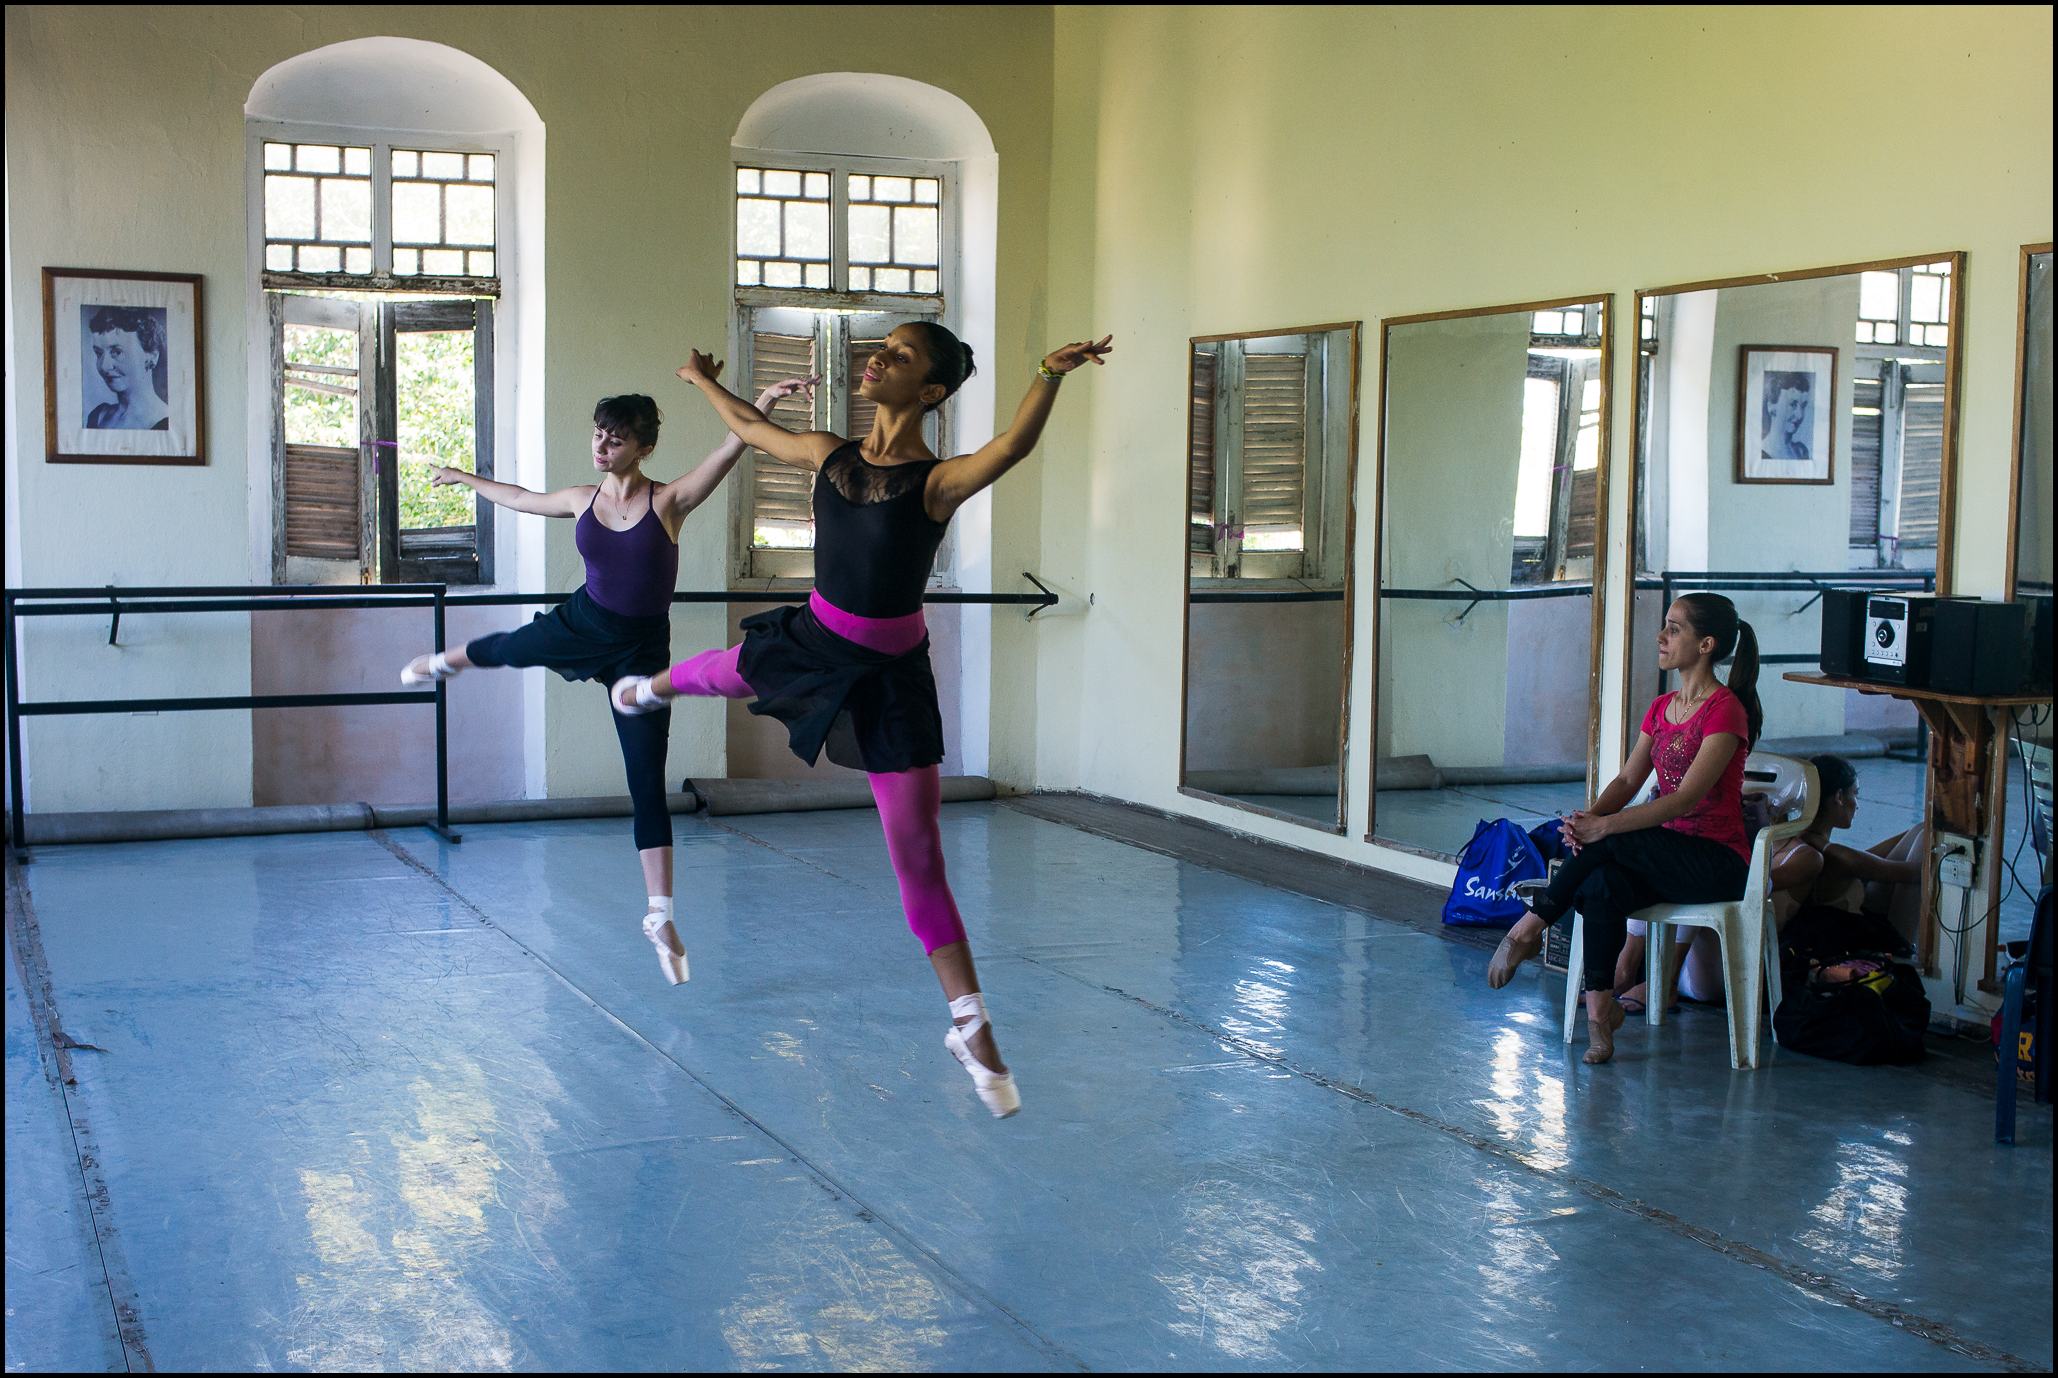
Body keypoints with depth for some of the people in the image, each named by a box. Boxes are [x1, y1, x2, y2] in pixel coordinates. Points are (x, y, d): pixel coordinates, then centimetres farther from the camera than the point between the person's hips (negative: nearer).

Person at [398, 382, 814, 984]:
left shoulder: (669, 501, -15)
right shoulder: (583, 499, -1)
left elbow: (728, 451, -29)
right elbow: (519, 498, 18)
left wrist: (765, 402, -45)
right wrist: (464, 478, 32)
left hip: (641, 649, -4)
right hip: (581, 624, 5)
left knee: (648, 786, -5)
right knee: (507, 649, 32)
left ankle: (660, 917, 0)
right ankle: (444, 661, 72)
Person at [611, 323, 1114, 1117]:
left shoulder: (939, 481, -19)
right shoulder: (829, 455, -2)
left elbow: (1014, 446, -41)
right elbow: (751, 428, 18)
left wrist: (1049, 376, -58)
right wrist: (702, 380, 33)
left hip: (888, 676, -6)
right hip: (812, 641, 6)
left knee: (918, 852, -3)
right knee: (716, 672, 35)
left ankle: (970, 1027, 8)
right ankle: (652, 687, 77)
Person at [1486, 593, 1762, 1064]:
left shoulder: (1725, 710, -13)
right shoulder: (1661, 708, 13)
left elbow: (1687, 798, -23)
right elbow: (1627, 781, 6)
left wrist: (1603, 825, -31)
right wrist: (1587, 816, -17)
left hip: (1718, 861, -6)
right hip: (1667, 856, 6)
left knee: (1610, 844, -30)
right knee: (1602, 887, -26)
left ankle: (1529, 928, -17)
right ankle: (1600, 1011, -24)